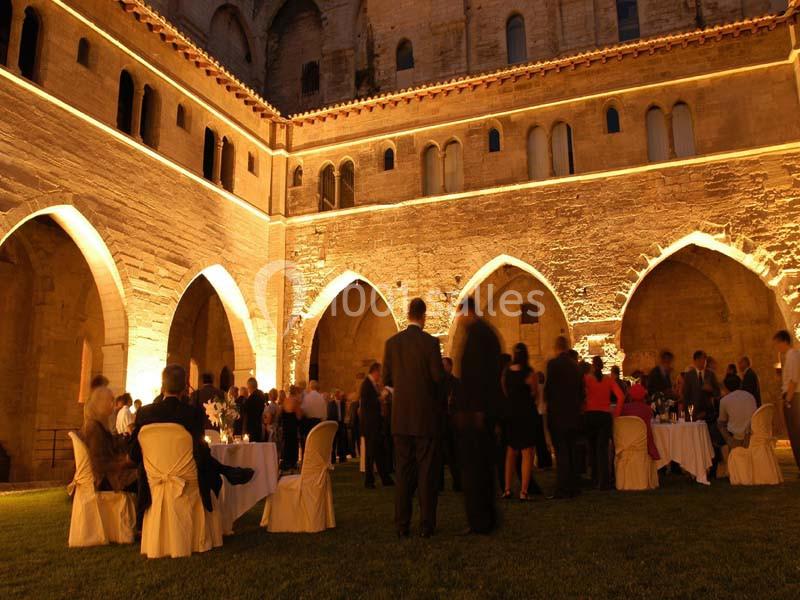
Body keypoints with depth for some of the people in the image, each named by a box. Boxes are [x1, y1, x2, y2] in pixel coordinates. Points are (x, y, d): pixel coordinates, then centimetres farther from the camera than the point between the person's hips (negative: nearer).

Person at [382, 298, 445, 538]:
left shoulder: (392, 342, 1)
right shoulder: (430, 342, -9)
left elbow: (387, 379, 4)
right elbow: (439, 377, -11)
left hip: (401, 417, 3)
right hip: (426, 416, -3)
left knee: (403, 471, 9)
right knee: (427, 471, 5)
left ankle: (402, 525, 12)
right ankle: (427, 525, 8)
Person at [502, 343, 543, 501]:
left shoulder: (506, 373, -1)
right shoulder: (530, 373, -14)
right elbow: (535, 394, -7)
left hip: (510, 415, 5)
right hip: (528, 415, -5)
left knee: (511, 452, 16)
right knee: (527, 454, 1)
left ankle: (507, 489, 16)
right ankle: (524, 491, -2)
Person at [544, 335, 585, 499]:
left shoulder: (553, 363, -11)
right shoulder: (575, 365, 7)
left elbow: (548, 388, -12)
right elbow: (582, 390, 10)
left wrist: (548, 402, 7)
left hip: (557, 414, -6)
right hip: (573, 415, 6)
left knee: (561, 453, -4)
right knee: (571, 451, 14)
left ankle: (563, 490, -3)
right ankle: (573, 487, 20)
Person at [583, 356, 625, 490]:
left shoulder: (586, 378, -1)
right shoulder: (609, 380, 3)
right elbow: (621, 397, -6)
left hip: (590, 415, 0)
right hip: (605, 416, 0)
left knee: (592, 447, 14)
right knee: (603, 448, 0)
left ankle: (595, 479, 19)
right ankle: (603, 482, -8)